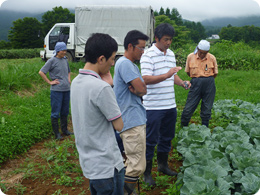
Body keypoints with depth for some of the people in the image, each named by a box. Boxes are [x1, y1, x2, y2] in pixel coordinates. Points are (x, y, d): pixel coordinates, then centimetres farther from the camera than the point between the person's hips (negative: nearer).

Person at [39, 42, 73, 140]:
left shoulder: (65, 60, 12)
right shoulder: (52, 61, -6)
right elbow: (41, 72, -8)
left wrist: (69, 79, 12)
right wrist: (50, 82, -9)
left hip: (67, 89, 6)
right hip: (56, 90, -6)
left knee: (65, 111, 15)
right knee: (55, 113, 1)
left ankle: (65, 130, 28)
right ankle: (56, 133, 10)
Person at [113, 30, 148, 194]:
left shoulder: (132, 65, 18)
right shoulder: (125, 63, -15)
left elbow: (142, 90, 15)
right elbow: (142, 89, -21)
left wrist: (135, 90, -6)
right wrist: (138, 90, 1)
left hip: (137, 119, 11)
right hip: (132, 121, -11)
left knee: (131, 163, 19)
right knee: (137, 167, -8)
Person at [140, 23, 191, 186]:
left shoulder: (171, 54, 13)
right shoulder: (148, 55, -12)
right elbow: (146, 79, -22)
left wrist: (182, 82, 3)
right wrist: (166, 75, -34)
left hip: (170, 105, 8)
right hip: (153, 107, -7)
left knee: (167, 137, 19)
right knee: (151, 140, 3)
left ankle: (163, 165, 38)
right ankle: (147, 173, 19)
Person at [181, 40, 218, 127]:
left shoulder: (212, 58, 2)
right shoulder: (190, 57, 1)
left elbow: (215, 73, 12)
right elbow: (187, 72, 10)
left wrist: (208, 80, 8)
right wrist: (196, 79, 10)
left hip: (209, 83, 1)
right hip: (196, 83, -1)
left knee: (207, 108, 8)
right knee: (188, 107, -4)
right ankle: (183, 126, 14)